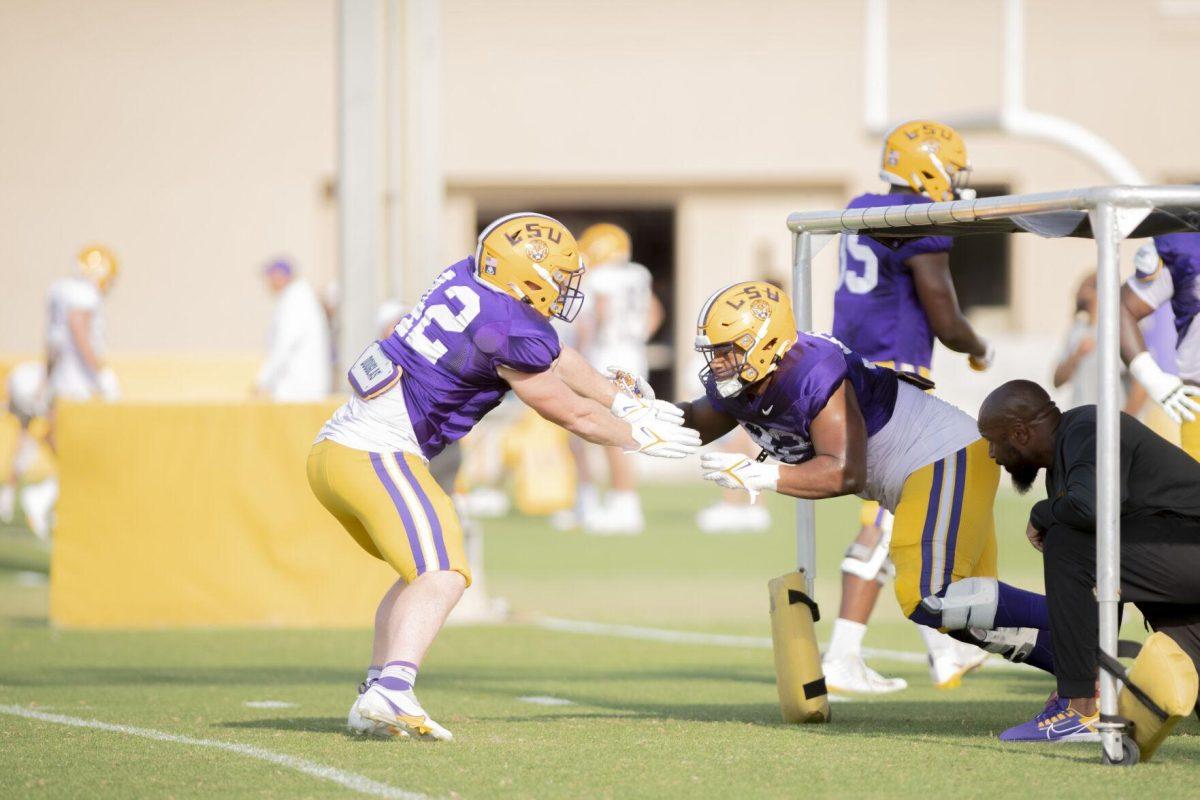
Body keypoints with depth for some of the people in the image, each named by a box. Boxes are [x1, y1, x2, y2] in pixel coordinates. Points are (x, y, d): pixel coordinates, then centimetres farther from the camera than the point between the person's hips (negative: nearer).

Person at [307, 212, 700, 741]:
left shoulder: (465, 279, 12)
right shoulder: (511, 331, -12)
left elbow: (550, 355, 24)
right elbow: (570, 413, 1)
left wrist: (622, 399, 27)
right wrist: (638, 435, 17)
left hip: (331, 449, 10)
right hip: (375, 453, -10)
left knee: (425, 570, 20)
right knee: (442, 575, -17)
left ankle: (375, 695, 12)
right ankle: (391, 691, -36)